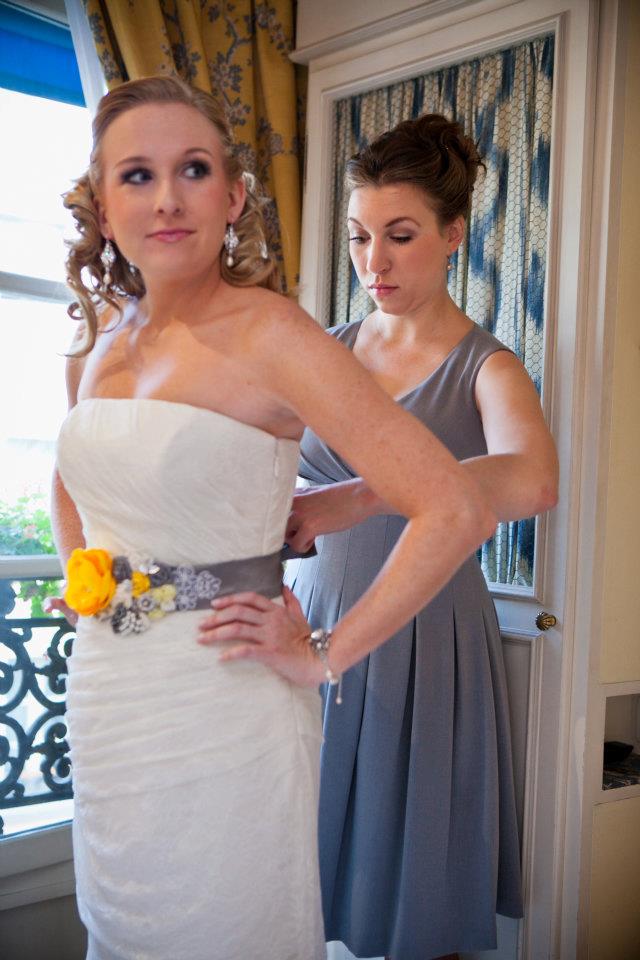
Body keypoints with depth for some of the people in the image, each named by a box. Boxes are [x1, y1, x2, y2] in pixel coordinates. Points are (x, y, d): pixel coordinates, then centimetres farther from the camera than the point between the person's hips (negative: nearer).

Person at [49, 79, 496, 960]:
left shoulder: (269, 336, -16)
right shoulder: (101, 340, 5)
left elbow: (456, 509, -21)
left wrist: (323, 657, -16)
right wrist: (81, 579, 12)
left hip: (220, 717, -6)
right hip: (103, 704, 7)